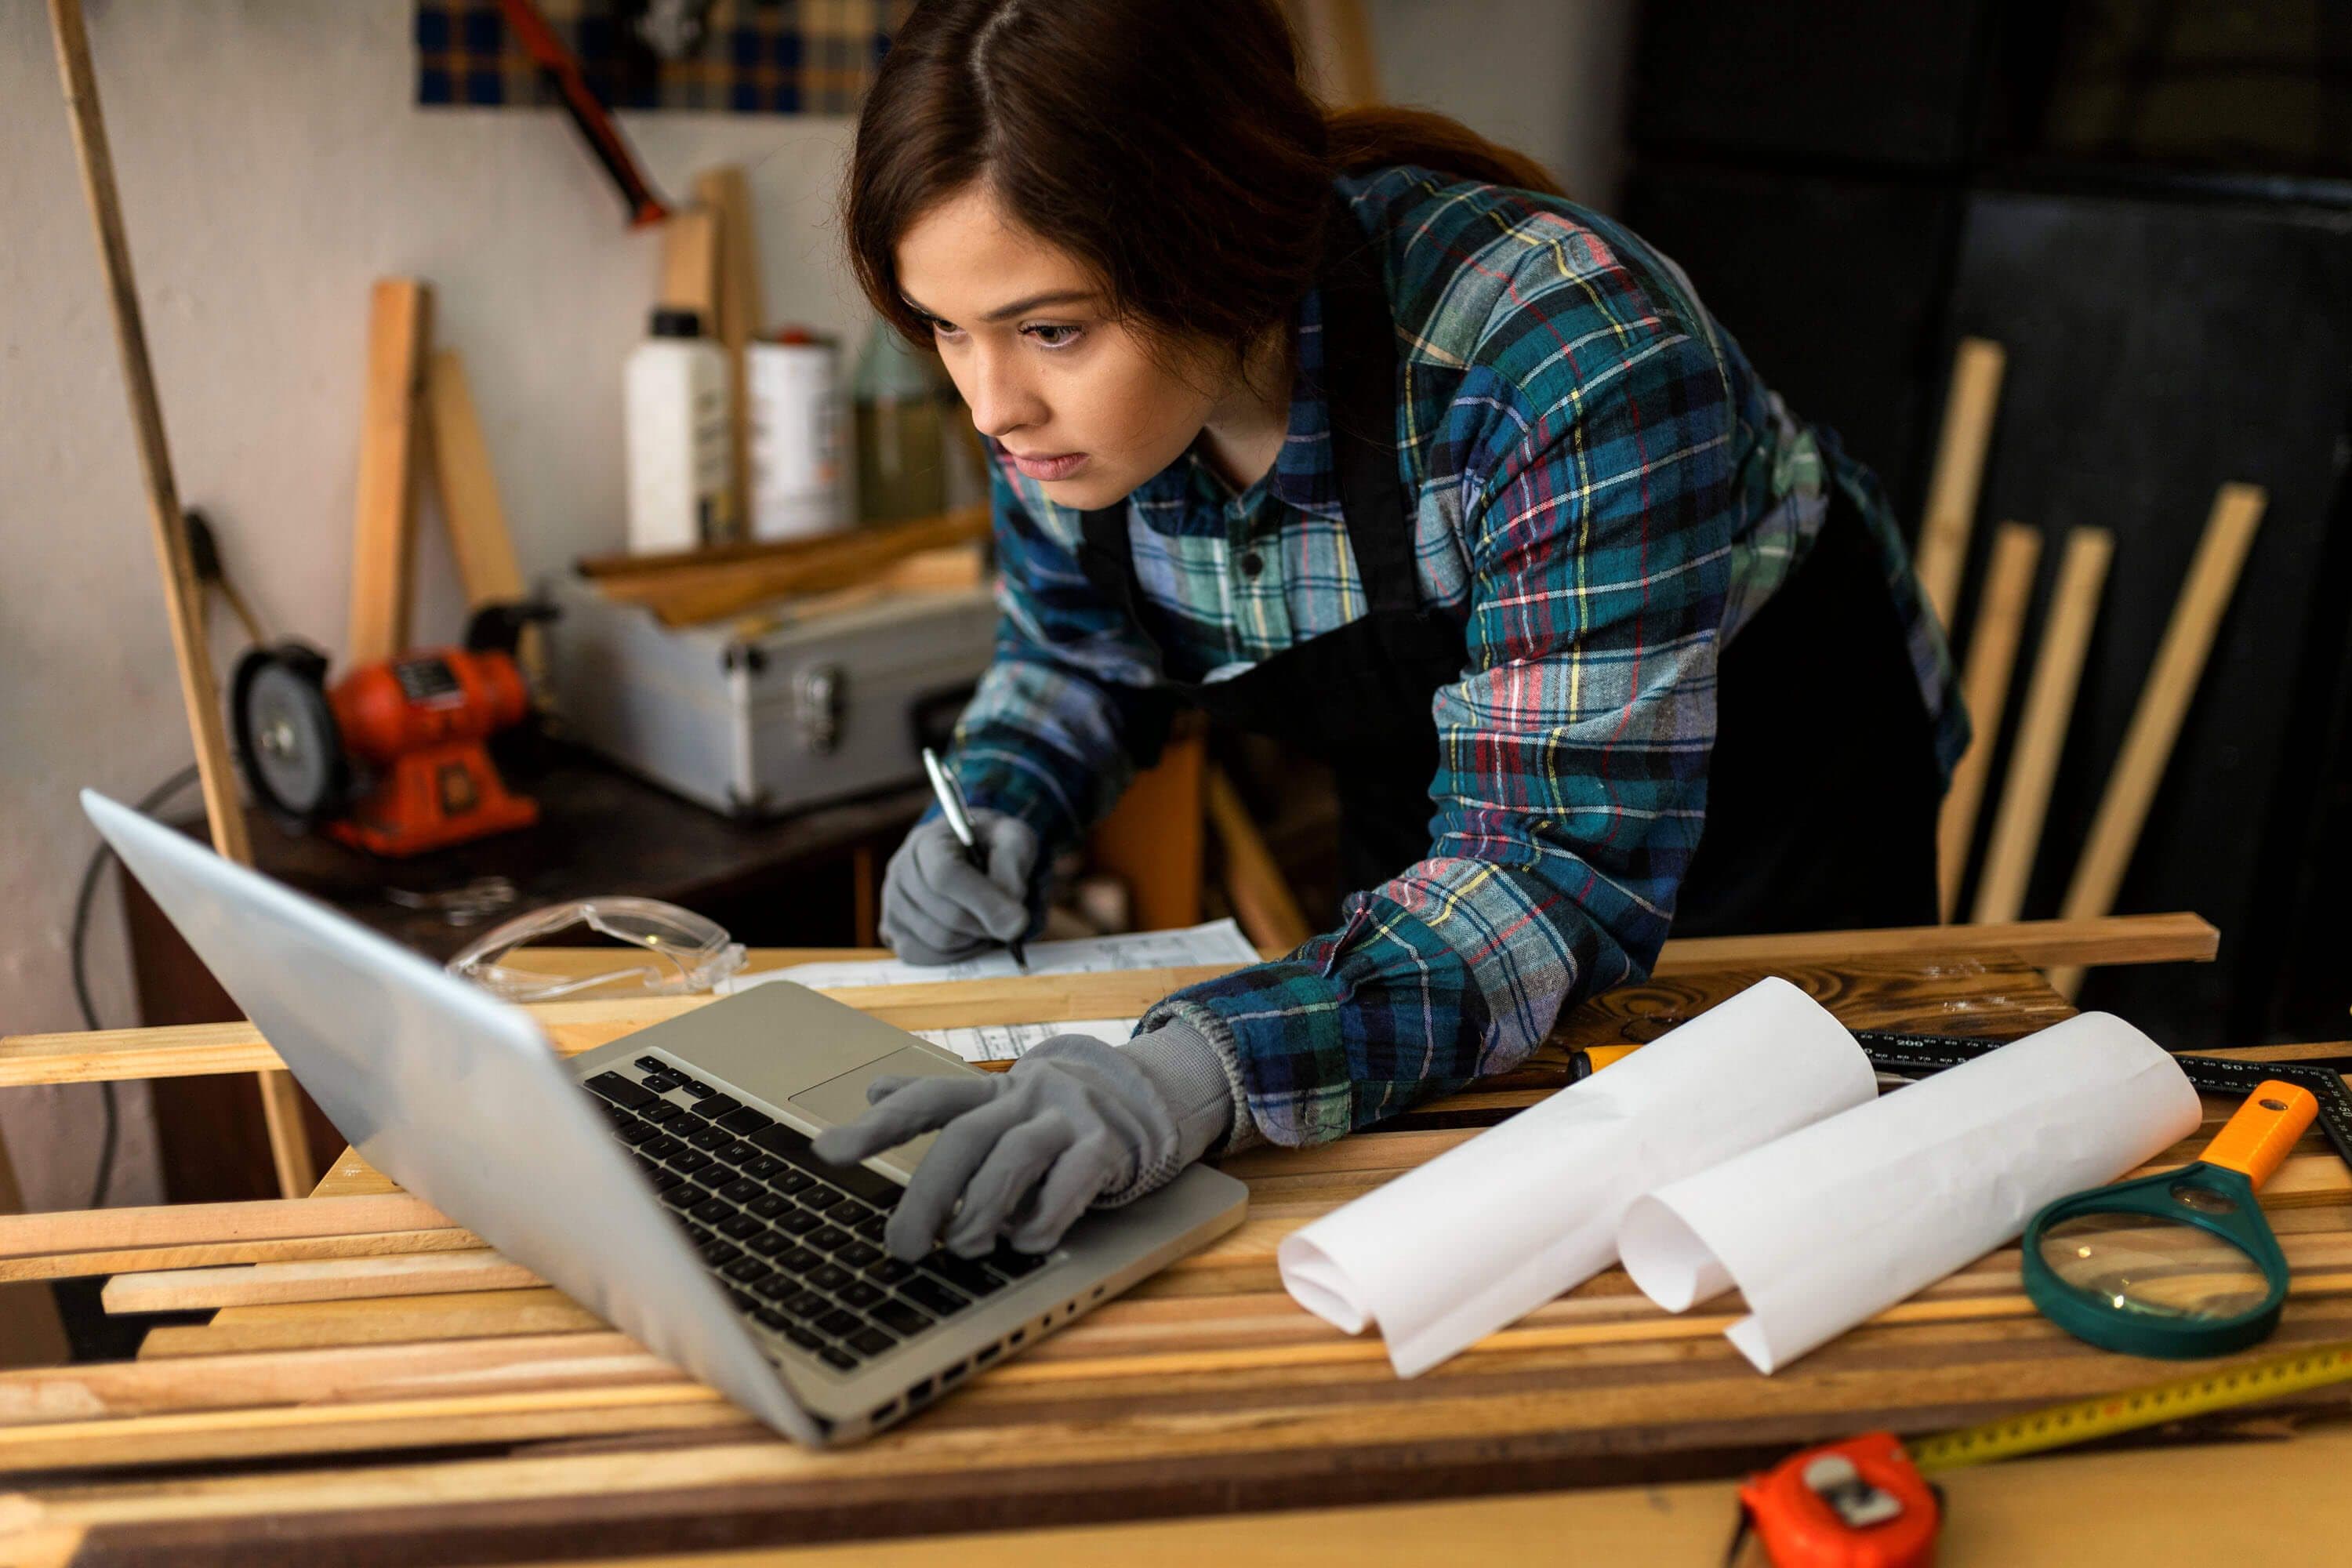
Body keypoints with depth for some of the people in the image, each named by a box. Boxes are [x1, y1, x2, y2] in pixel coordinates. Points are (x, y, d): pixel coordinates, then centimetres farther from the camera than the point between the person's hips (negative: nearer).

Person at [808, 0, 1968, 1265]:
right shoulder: (1059, 386, -19)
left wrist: (1206, 1072, -55)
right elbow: (1073, 651, 1)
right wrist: (996, 818, -20)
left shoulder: (1562, 353, -38)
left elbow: (1561, 868, -41)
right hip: (1425, 811, 5)